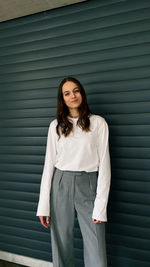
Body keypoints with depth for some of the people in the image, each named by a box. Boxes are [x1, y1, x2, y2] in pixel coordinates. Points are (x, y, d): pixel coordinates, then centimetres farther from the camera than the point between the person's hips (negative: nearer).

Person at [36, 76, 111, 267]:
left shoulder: (98, 123, 0)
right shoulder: (55, 126, 6)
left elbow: (104, 164, -3)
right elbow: (49, 163, 5)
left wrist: (101, 206, -9)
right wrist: (43, 206, 0)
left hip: (88, 186, -2)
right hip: (61, 185, 2)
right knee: (61, 244, 11)